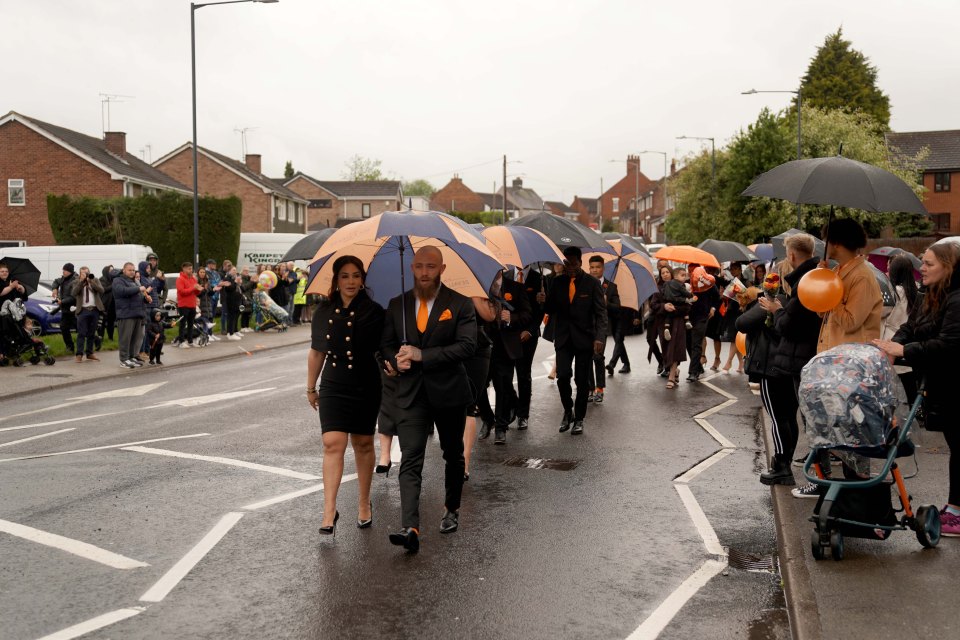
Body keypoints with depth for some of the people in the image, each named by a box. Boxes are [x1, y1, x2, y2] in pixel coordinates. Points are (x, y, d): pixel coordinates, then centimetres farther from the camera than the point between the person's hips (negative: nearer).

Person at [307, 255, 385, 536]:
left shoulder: (373, 312, -5)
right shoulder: (324, 313, 5)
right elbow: (316, 352, 14)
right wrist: (311, 387, 18)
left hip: (365, 387, -2)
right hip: (333, 387, 2)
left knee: (363, 444, 9)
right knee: (333, 444, -9)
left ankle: (364, 504, 25)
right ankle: (329, 511, -8)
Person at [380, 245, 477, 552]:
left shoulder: (460, 304, -5)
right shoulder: (397, 304, 6)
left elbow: (467, 345, -15)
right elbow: (386, 343, 14)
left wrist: (421, 355, -20)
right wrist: (396, 360, -10)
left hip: (449, 392, -1)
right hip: (410, 393, 1)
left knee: (453, 455, 16)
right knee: (410, 459, -12)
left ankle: (452, 509, 38)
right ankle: (410, 528, -20)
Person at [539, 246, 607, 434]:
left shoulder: (592, 283, -3)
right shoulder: (558, 282, 5)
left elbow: (601, 312, -5)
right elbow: (551, 309, 9)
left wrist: (600, 337, -17)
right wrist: (544, 302, -14)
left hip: (584, 338, -1)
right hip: (563, 337, 2)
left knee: (582, 380, 4)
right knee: (563, 376, -10)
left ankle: (579, 419, 19)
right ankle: (568, 411, 14)